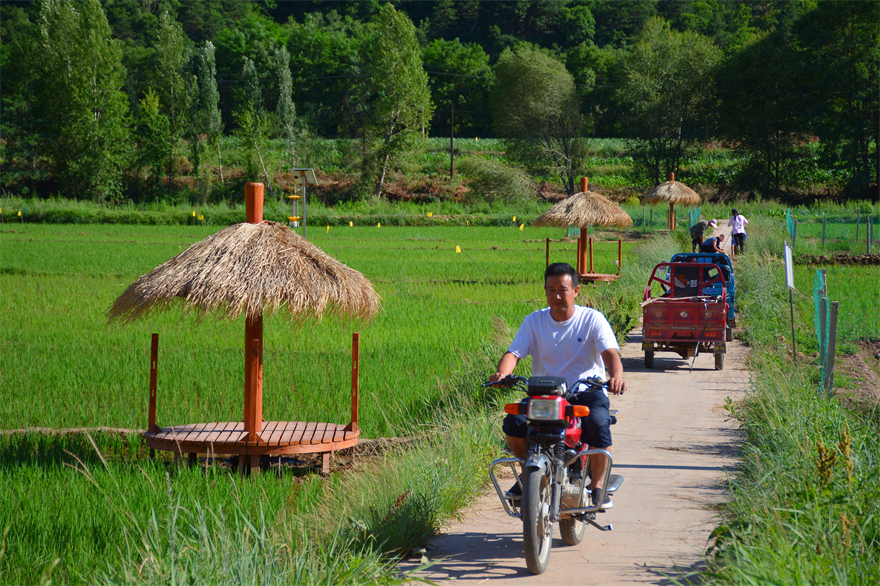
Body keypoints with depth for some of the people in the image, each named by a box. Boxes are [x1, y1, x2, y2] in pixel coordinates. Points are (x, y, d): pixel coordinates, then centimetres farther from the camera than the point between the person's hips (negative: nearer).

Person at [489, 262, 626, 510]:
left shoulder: (592, 319, 0)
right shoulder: (534, 321, 7)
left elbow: (610, 353, -13)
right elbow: (513, 352, -4)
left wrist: (616, 376, -37)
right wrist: (502, 372, -29)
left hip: (588, 391, -2)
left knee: (598, 425, -34)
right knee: (513, 423, -24)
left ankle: (598, 486, -11)